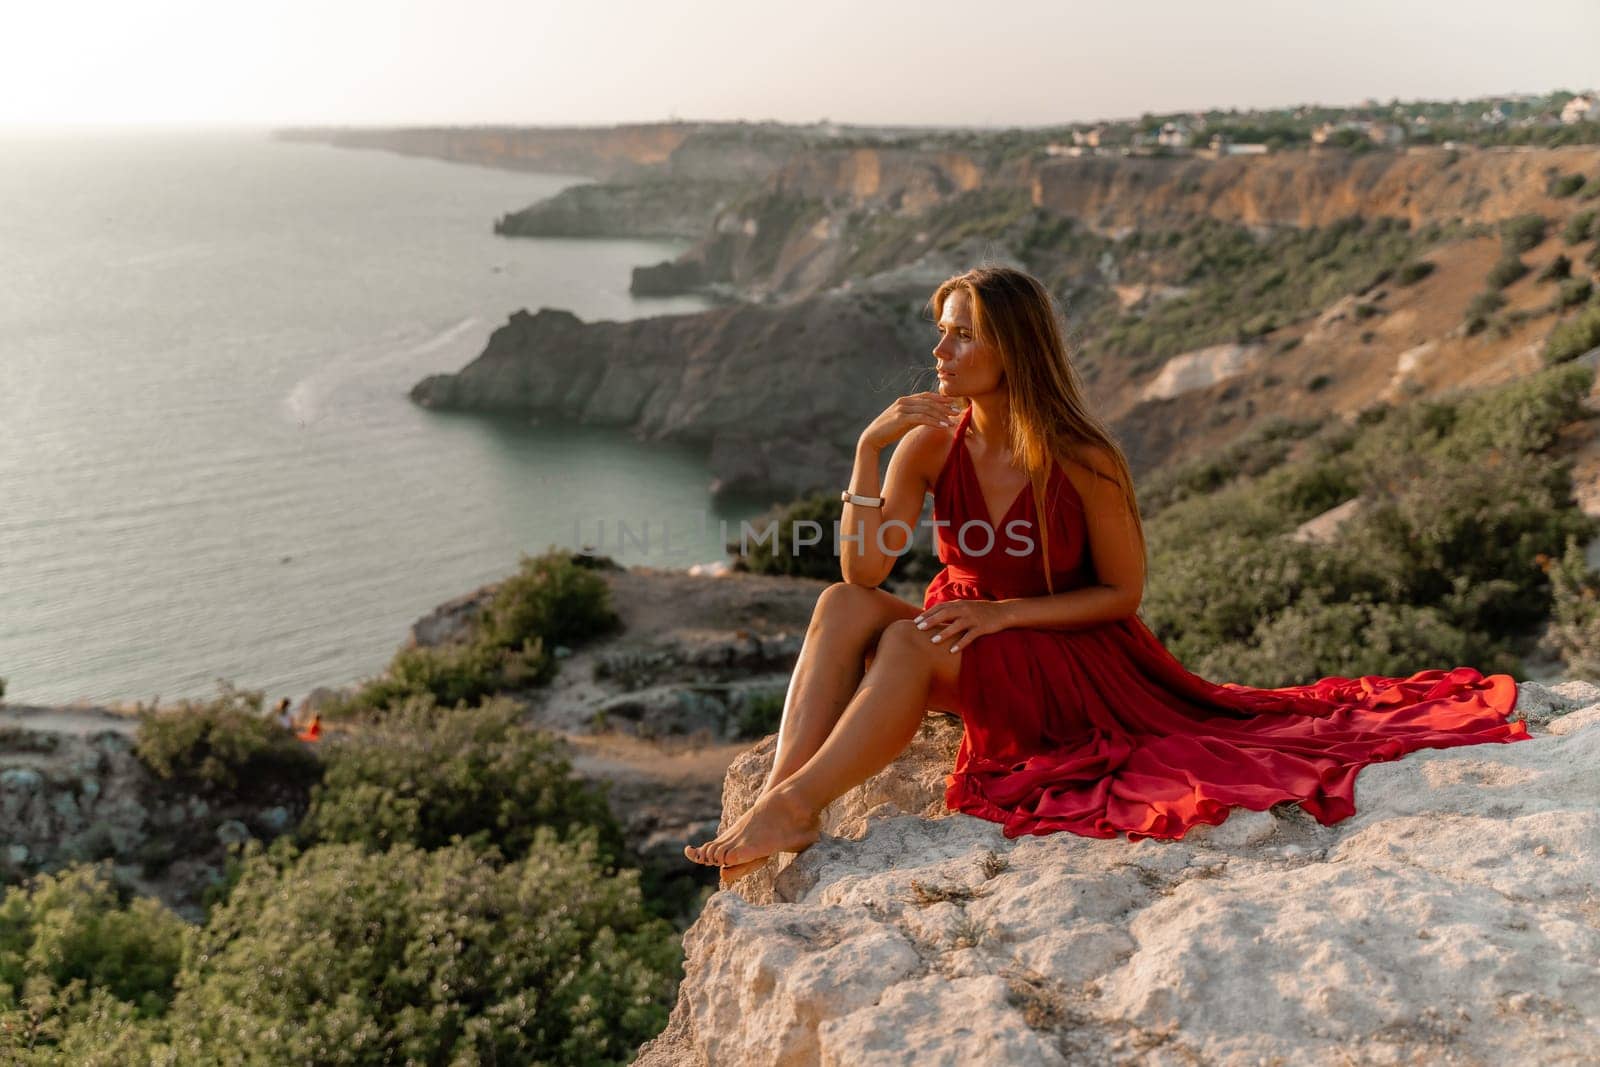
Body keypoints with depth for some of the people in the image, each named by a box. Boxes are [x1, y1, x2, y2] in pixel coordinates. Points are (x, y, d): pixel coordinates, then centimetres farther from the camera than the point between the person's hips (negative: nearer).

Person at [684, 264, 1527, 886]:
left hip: (1072, 667, -5)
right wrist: (869, 448, -24)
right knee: (842, 607, -23)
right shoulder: (929, 444, -6)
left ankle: (792, 808, -32)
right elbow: (863, 570, -14)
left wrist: (1005, 613, -20)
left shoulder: (1082, 462, -17)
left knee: (911, 640, -31)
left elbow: (1123, 592, -9)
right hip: (968, 651, 5)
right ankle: (782, 798, -35)